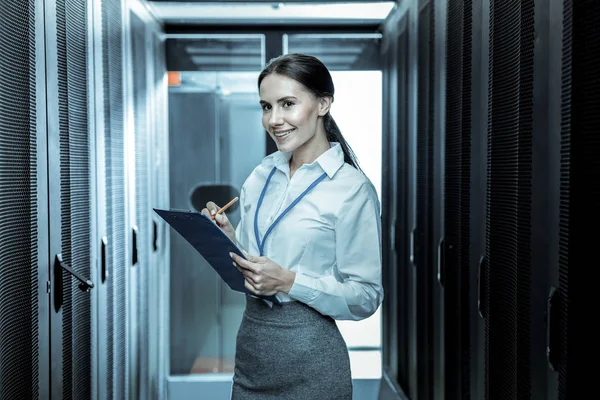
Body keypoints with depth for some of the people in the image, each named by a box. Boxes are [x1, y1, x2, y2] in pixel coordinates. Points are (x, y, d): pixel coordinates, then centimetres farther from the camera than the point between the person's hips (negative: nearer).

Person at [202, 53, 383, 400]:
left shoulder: (352, 189, -12)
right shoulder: (261, 177, 6)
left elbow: (366, 296, -13)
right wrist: (229, 239, -5)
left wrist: (289, 281, -22)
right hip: (249, 342, 5)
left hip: (308, 358, -5)